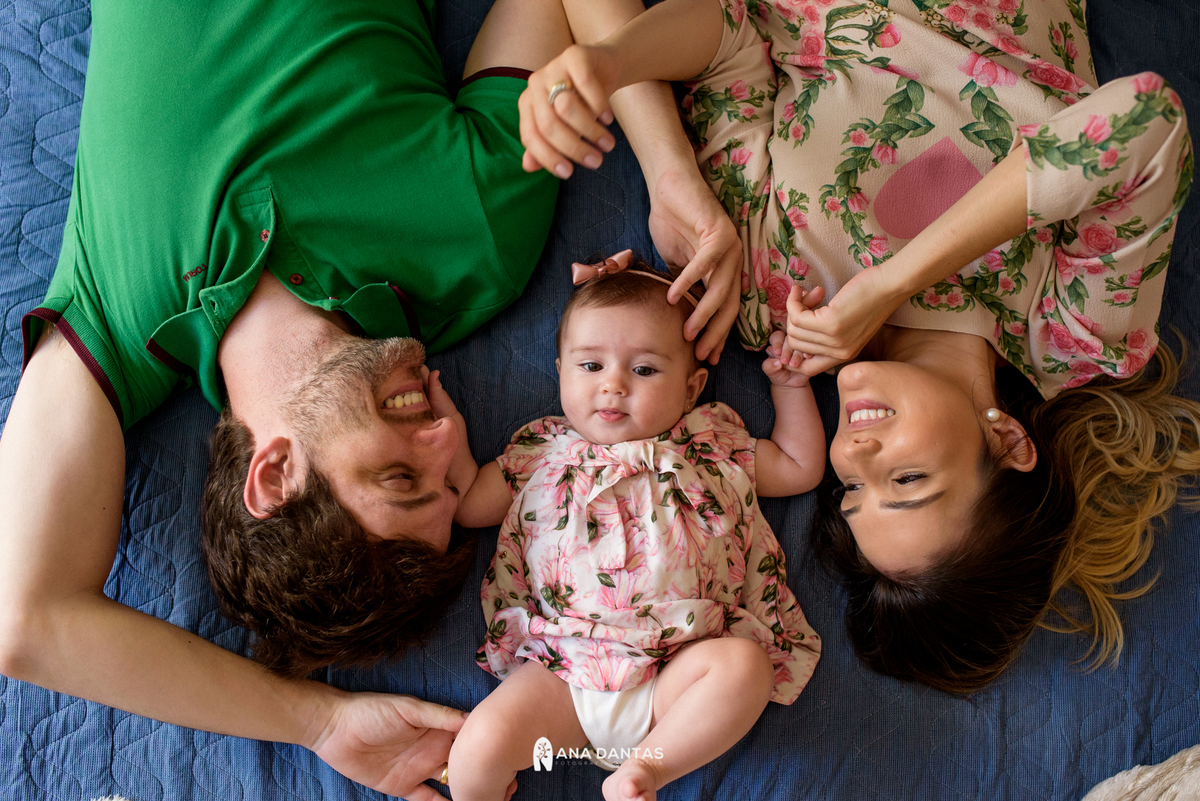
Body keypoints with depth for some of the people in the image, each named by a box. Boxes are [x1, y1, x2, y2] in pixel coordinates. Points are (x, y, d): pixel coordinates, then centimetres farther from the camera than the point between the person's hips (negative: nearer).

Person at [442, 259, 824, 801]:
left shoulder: (714, 452, 14)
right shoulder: (540, 456, 14)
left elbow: (801, 467, 22)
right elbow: (467, 504, 18)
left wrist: (790, 382, 16)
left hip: (675, 670, 0)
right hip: (564, 669, 0)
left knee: (745, 664, -31)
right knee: (480, 746, -22)